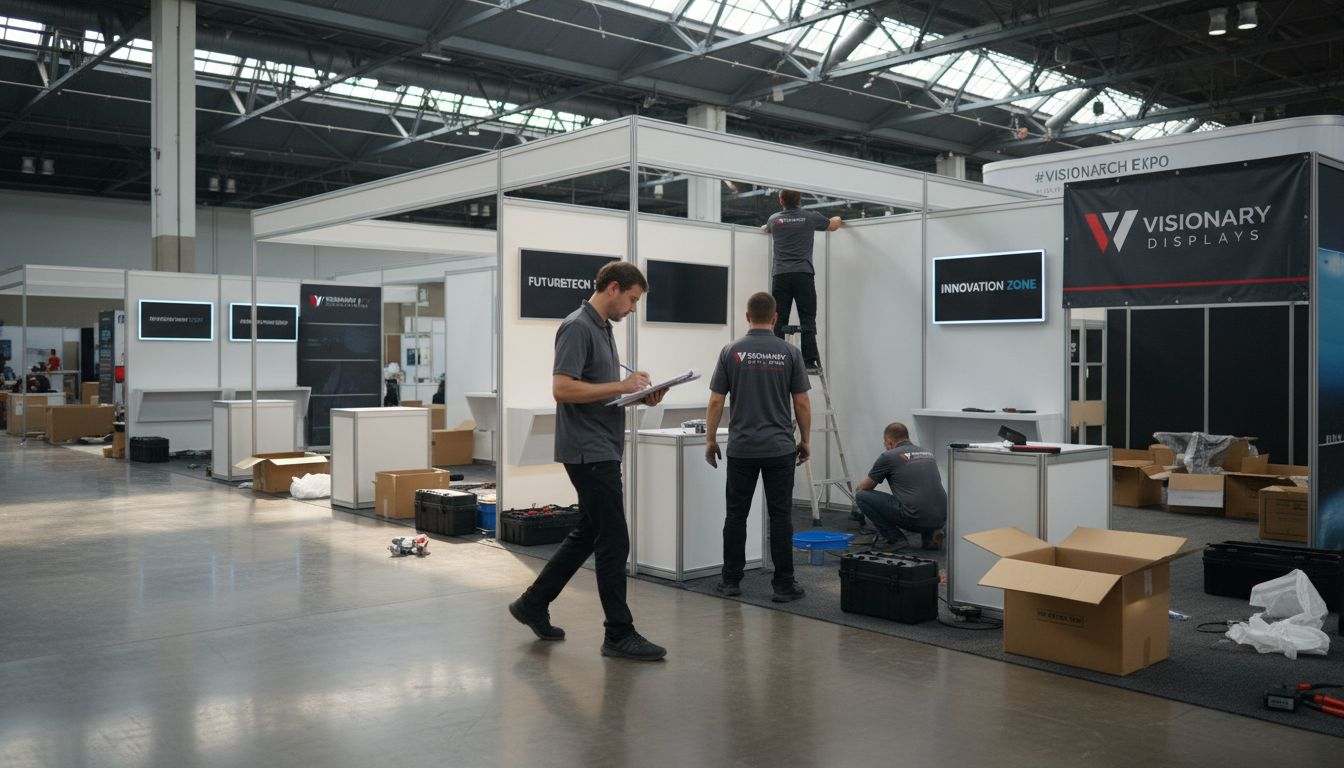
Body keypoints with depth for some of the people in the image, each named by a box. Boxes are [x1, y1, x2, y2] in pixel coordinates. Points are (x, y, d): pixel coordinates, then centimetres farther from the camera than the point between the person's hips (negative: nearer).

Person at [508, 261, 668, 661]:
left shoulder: (603, 329, 15)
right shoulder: (577, 327, -16)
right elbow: (563, 388, -25)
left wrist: (637, 394, 7)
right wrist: (620, 386, -21)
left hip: (603, 451, 10)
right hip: (589, 453, -10)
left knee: (588, 534, 17)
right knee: (613, 542, -5)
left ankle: (534, 603, 27)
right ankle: (619, 634, 5)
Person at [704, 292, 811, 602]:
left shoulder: (731, 352, -3)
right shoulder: (790, 352, -3)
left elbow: (716, 402, -2)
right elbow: (802, 403, -1)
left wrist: (710, 440, 8)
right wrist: (805, 440, 11)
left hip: (741, 448, 1)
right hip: (780, 448, 0)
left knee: (736, 515, 9)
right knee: (780, 517, 2)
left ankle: (731, 580, 13)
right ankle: (783, 584, 4)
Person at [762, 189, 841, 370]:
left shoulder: (774, 219, 12)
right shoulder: (811, 217, 7)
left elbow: (766, 230, 37)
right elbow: (833, 226, 27)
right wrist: (837, 219, 50)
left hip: (780, 275, 1)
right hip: (804, 274, -1)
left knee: (779, 320, 0)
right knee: (807, 319, -2)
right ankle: (809, 360, -8)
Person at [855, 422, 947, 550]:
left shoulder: (888, 456, 5)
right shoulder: (929, 454, 23)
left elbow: (863, 488, 18)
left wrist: (858, 490, 42)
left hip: (915, 518, -6)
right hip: (941, 520, 6)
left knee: (862, 496, 7)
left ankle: (895, 539, 6)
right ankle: (930, 535, 12)